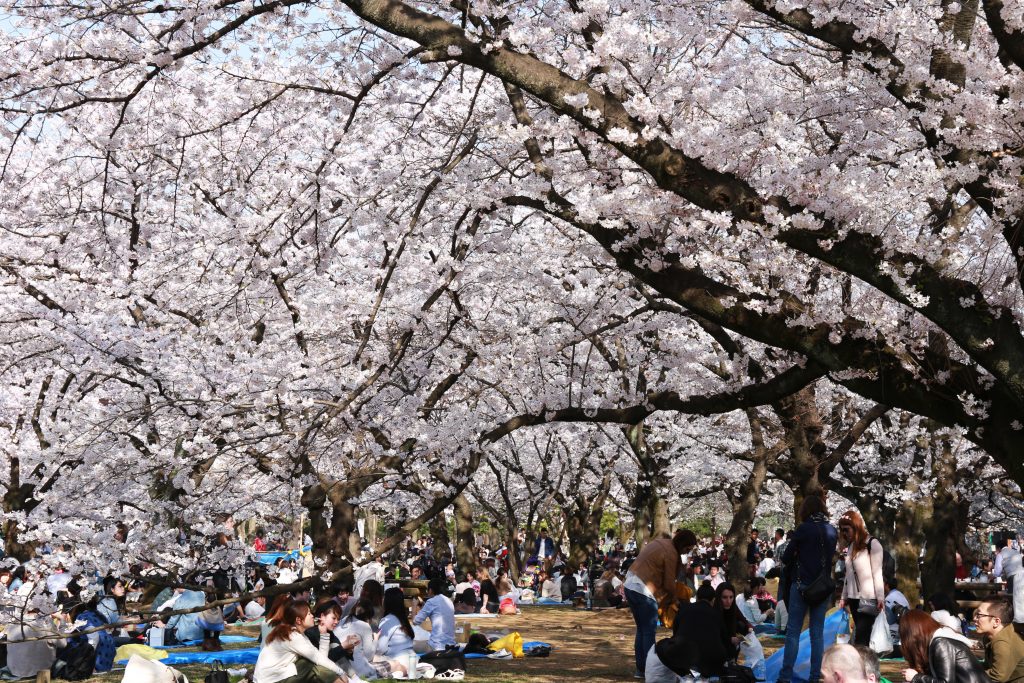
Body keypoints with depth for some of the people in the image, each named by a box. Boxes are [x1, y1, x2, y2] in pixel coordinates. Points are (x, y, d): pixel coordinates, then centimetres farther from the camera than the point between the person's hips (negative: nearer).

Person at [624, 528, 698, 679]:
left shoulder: (659, 543, 14)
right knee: (649, 632, 0)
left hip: (630, 586, 9)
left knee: (641, 629, 15)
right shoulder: (671, 553, -13)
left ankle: (640, 669, 19)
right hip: (644, 592, -9)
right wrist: (673, 599, 9)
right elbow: (669, 583, -10)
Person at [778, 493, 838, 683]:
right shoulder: (832, 530, 6)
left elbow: (786, 558, -5)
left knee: (793, 632, 0)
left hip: (802, 585, -4)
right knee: (818, 633, 8)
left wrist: (794, 559, 15)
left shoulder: (804, 528, -9)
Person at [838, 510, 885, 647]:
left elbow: (877, 573, -8)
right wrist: (844, 597, 15)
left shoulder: (872, 544, -5)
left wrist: (880, 598, -12)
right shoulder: (850, 547, 14)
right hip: (854, 598, 7)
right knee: (860, 636, 6)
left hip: (869, 599, -7)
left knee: (861, 638, -13)